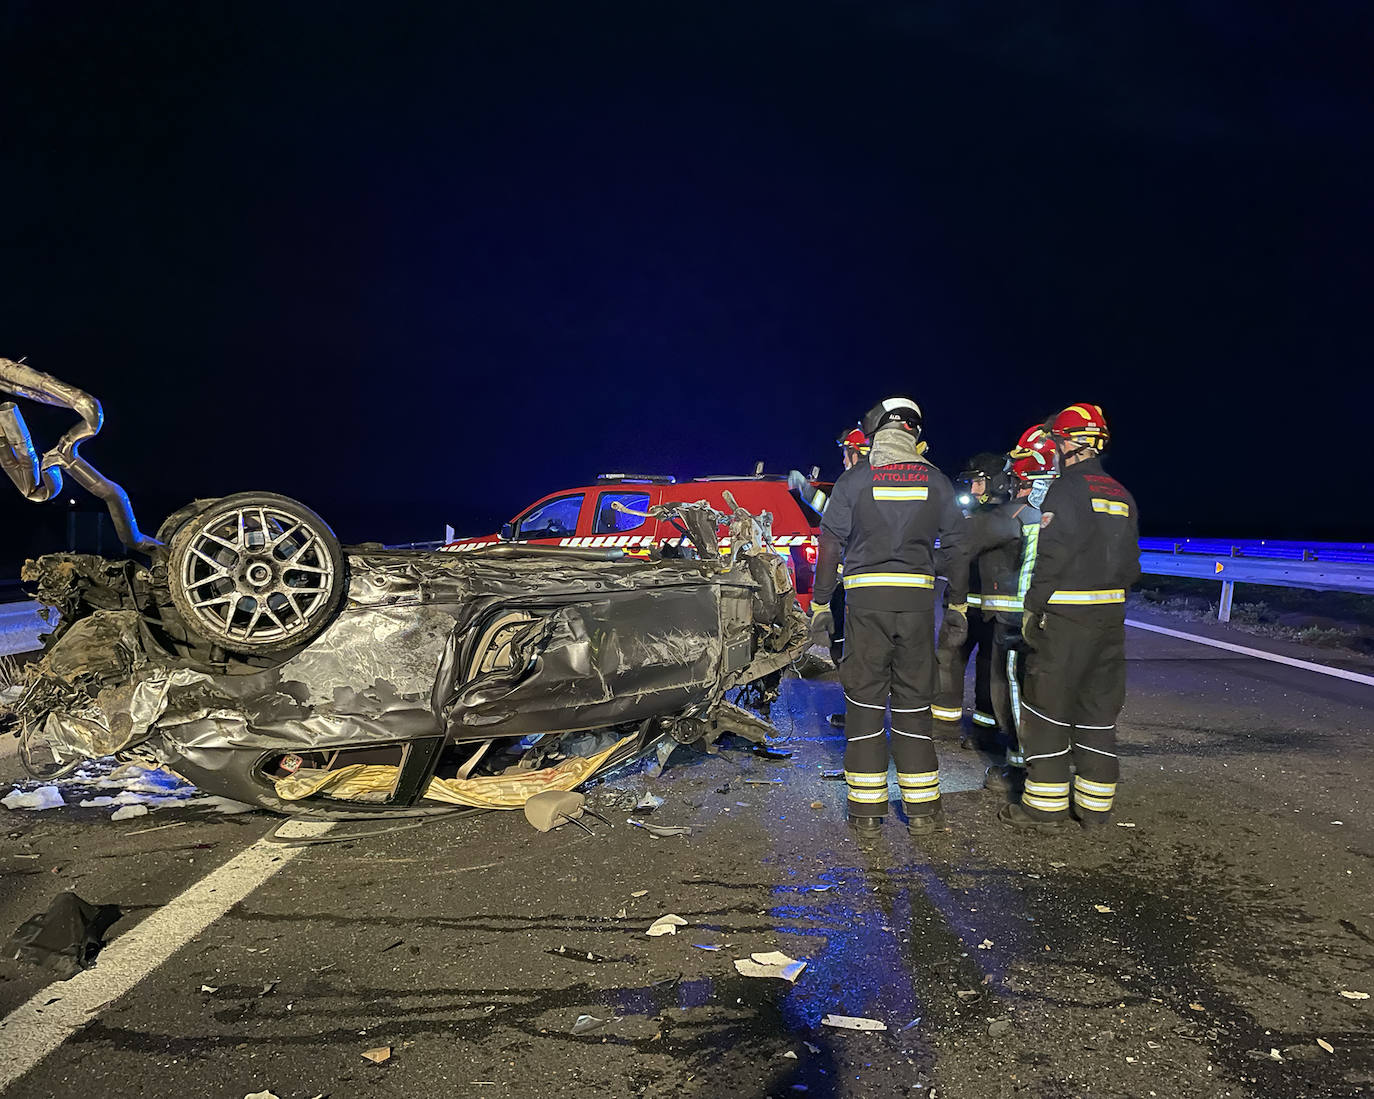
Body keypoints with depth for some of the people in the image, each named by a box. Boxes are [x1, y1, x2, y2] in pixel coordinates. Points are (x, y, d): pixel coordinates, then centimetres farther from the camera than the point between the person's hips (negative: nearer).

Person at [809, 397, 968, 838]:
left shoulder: (854, 479, 0)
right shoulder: (935, 481, 7)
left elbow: (831, 546, -1)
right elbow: (957, 547, 10)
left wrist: (820, 604, 5)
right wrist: (958, 603, 19)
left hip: (866, 597, -2)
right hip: (918, 597, 2)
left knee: (865, 701, 4)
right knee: (913, 701, 9)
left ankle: (867, 811, 8)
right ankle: (922, 810, 13)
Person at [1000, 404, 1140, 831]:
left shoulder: (1066, 488, -11)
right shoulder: (1121, 496, 14)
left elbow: (1052, 556, -17)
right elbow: (1131, 564, 16)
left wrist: (1033, 608, -10)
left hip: (1066, 616, -8)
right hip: (1111, 617, 8)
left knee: (1047, 707, 1)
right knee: (1099, 709, 12)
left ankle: (1046, 804, 5)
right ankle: (1096, 806, 17)